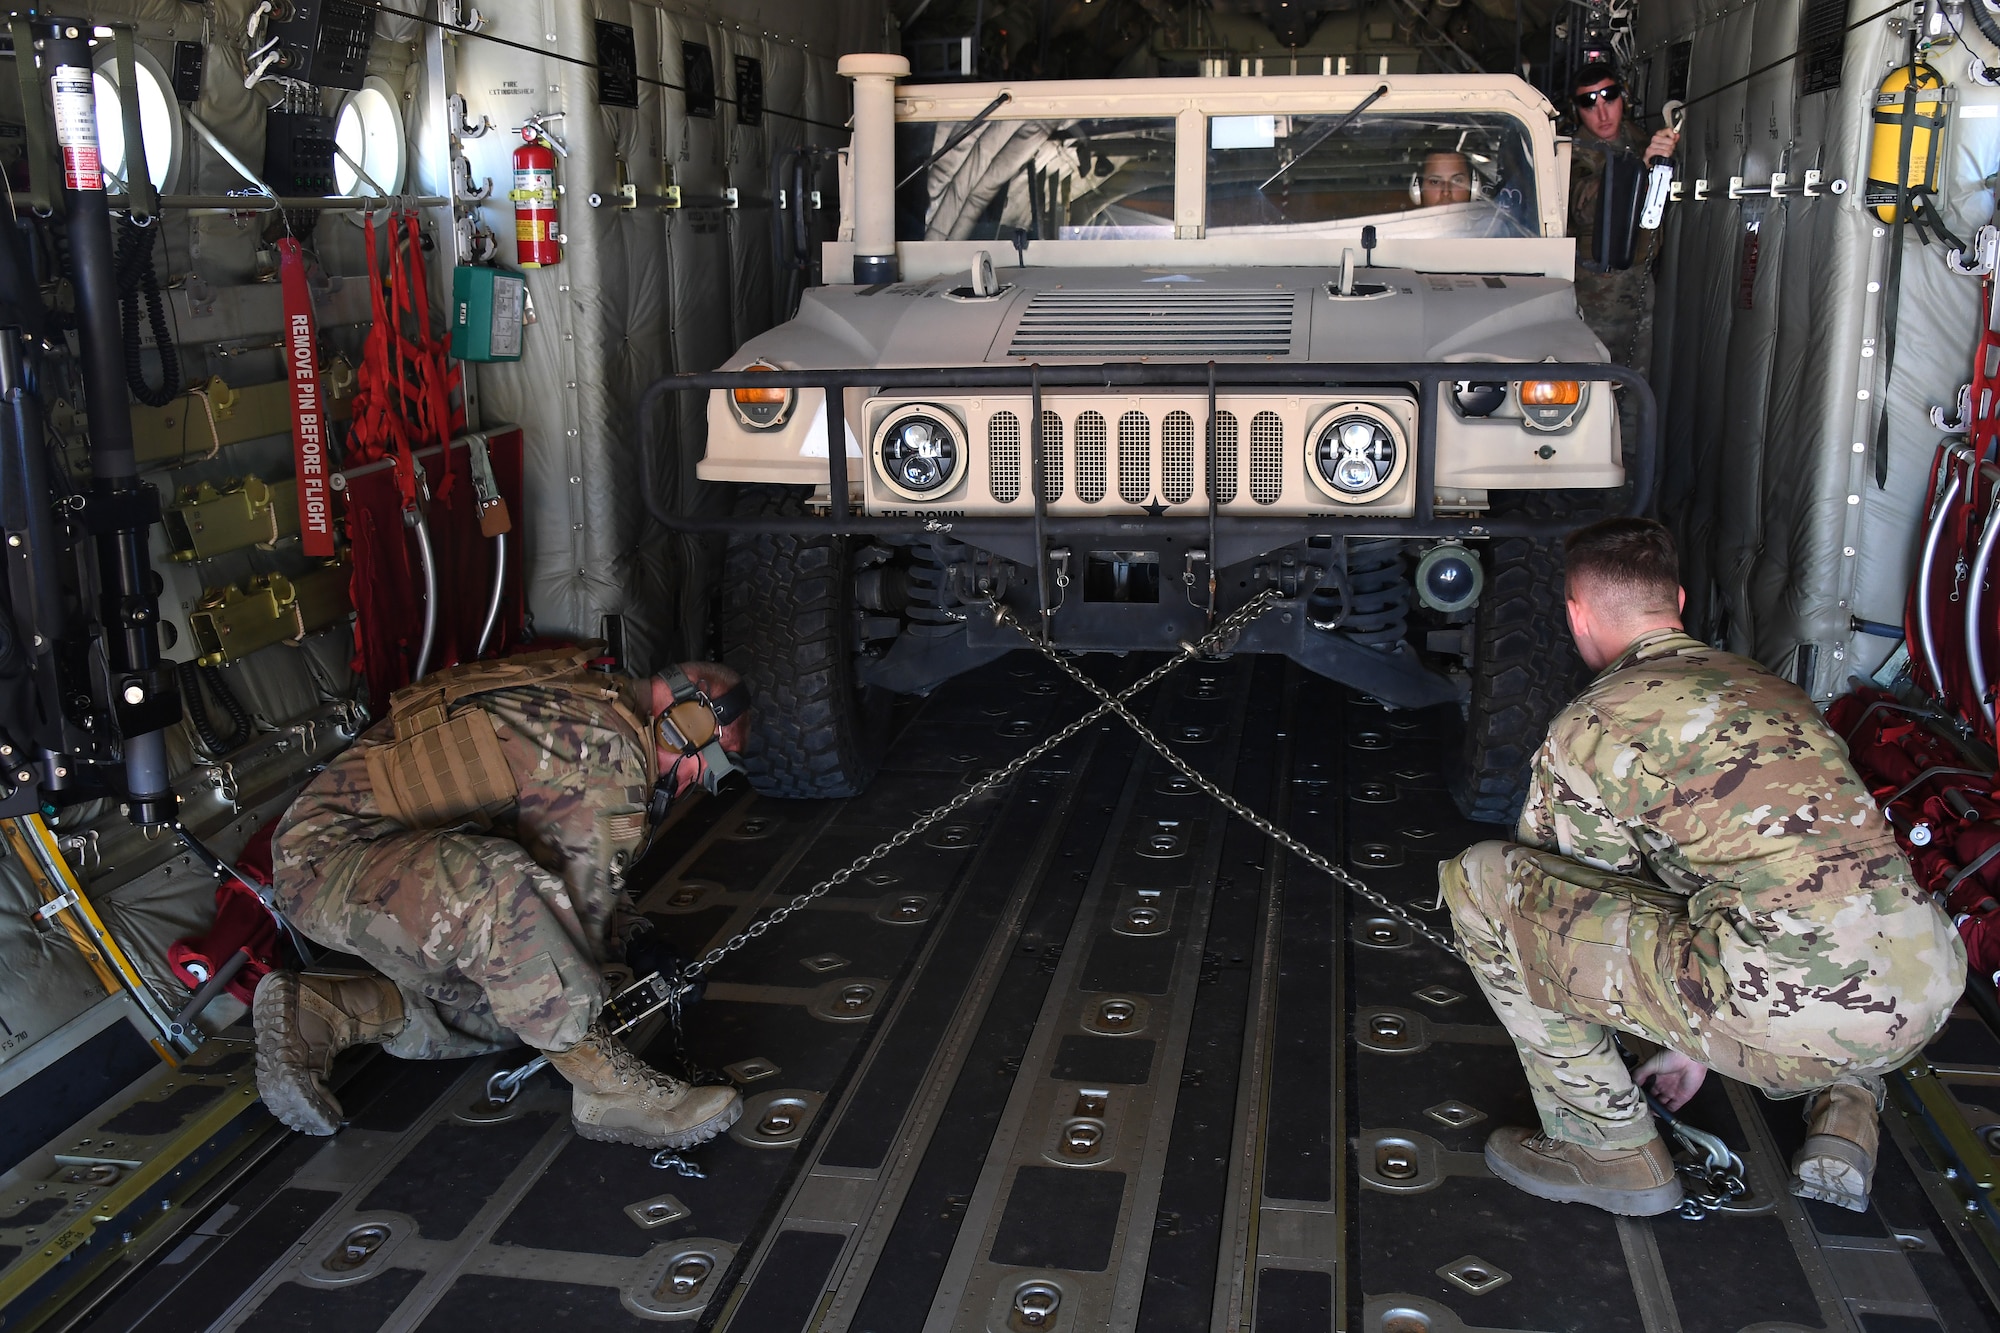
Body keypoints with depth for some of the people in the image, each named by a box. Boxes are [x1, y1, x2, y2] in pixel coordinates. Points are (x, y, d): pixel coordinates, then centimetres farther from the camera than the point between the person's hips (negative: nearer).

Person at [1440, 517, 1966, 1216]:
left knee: (1481, 880, 1)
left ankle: (1612, 1147, 10)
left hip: (1790, 1018, -8)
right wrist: (1695, 1045, 43)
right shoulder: (1772, 688, 23)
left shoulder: (1590, 726, 2)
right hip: (1930, 994, 8)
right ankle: (1844, 1102, 20)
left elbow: (1587, 893, 14)